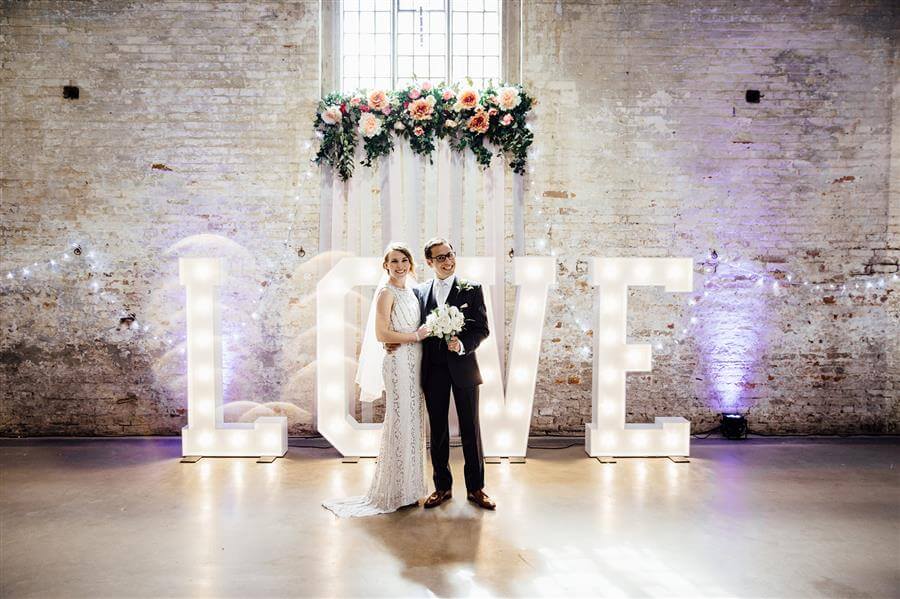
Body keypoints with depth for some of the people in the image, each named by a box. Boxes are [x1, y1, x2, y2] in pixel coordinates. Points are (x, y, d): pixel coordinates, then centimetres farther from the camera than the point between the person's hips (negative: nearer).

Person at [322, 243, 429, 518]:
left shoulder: (410, 291, 15)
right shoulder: (386, 293, -9)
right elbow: (381, 333, -16)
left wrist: (426, 332, 5)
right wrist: (415, 335, -13)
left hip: (414, 361, 8)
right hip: (399, 361, -8)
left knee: (413, 421, 12)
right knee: (400, 422, -2)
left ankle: (408, 487, 23)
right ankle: (396, 493, 10)